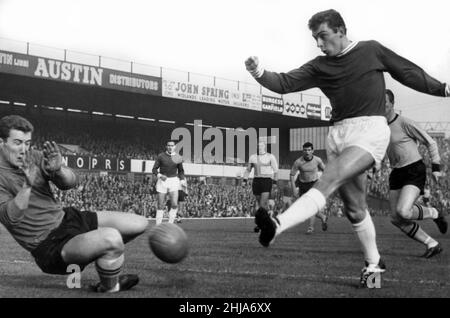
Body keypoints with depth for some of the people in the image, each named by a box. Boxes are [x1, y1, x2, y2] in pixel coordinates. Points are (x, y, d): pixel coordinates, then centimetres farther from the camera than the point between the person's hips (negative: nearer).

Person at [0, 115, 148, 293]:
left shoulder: (34, 157, 5)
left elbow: (71, 183, -5)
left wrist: (58, 169, -27)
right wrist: (27, 186, -39)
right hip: (49, 246, -8)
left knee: (140, 224, 4)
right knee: (111, 238, -34)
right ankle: (109, 288, -5)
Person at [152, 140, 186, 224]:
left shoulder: (178, 158, 2)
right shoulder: (161, 156, -2)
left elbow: (180, 171, 16)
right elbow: (154, 169, 0)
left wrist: (182, 180, 3)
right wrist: (160, 176, -18)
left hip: (174, 180, 1)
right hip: (162, 181, -1)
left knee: (174, 204, -13)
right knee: (161, 205, 1)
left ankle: (170, 223, 3)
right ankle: (158, 225, 12)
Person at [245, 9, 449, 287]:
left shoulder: (371, 50, 7)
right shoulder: (319, 67, 12)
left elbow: (408, 72, 16)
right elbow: (285, 83, 1)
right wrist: (259, 73, -18)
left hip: (370, 128, -5)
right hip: (338, 133, 5)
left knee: (330, 179, -27)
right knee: (354, 209, 8)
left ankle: (278, 226, -42)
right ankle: (374, 263, 26)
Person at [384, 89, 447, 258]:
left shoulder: (404, 122, -12)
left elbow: (430, 142, -5)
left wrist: (436, 167, -9)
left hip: (415, 172, -7)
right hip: (396, 174, 7)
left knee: (403, 211, -25)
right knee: (397, 219, 0)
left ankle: (434, 214, 6)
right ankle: (432, 245, 15)